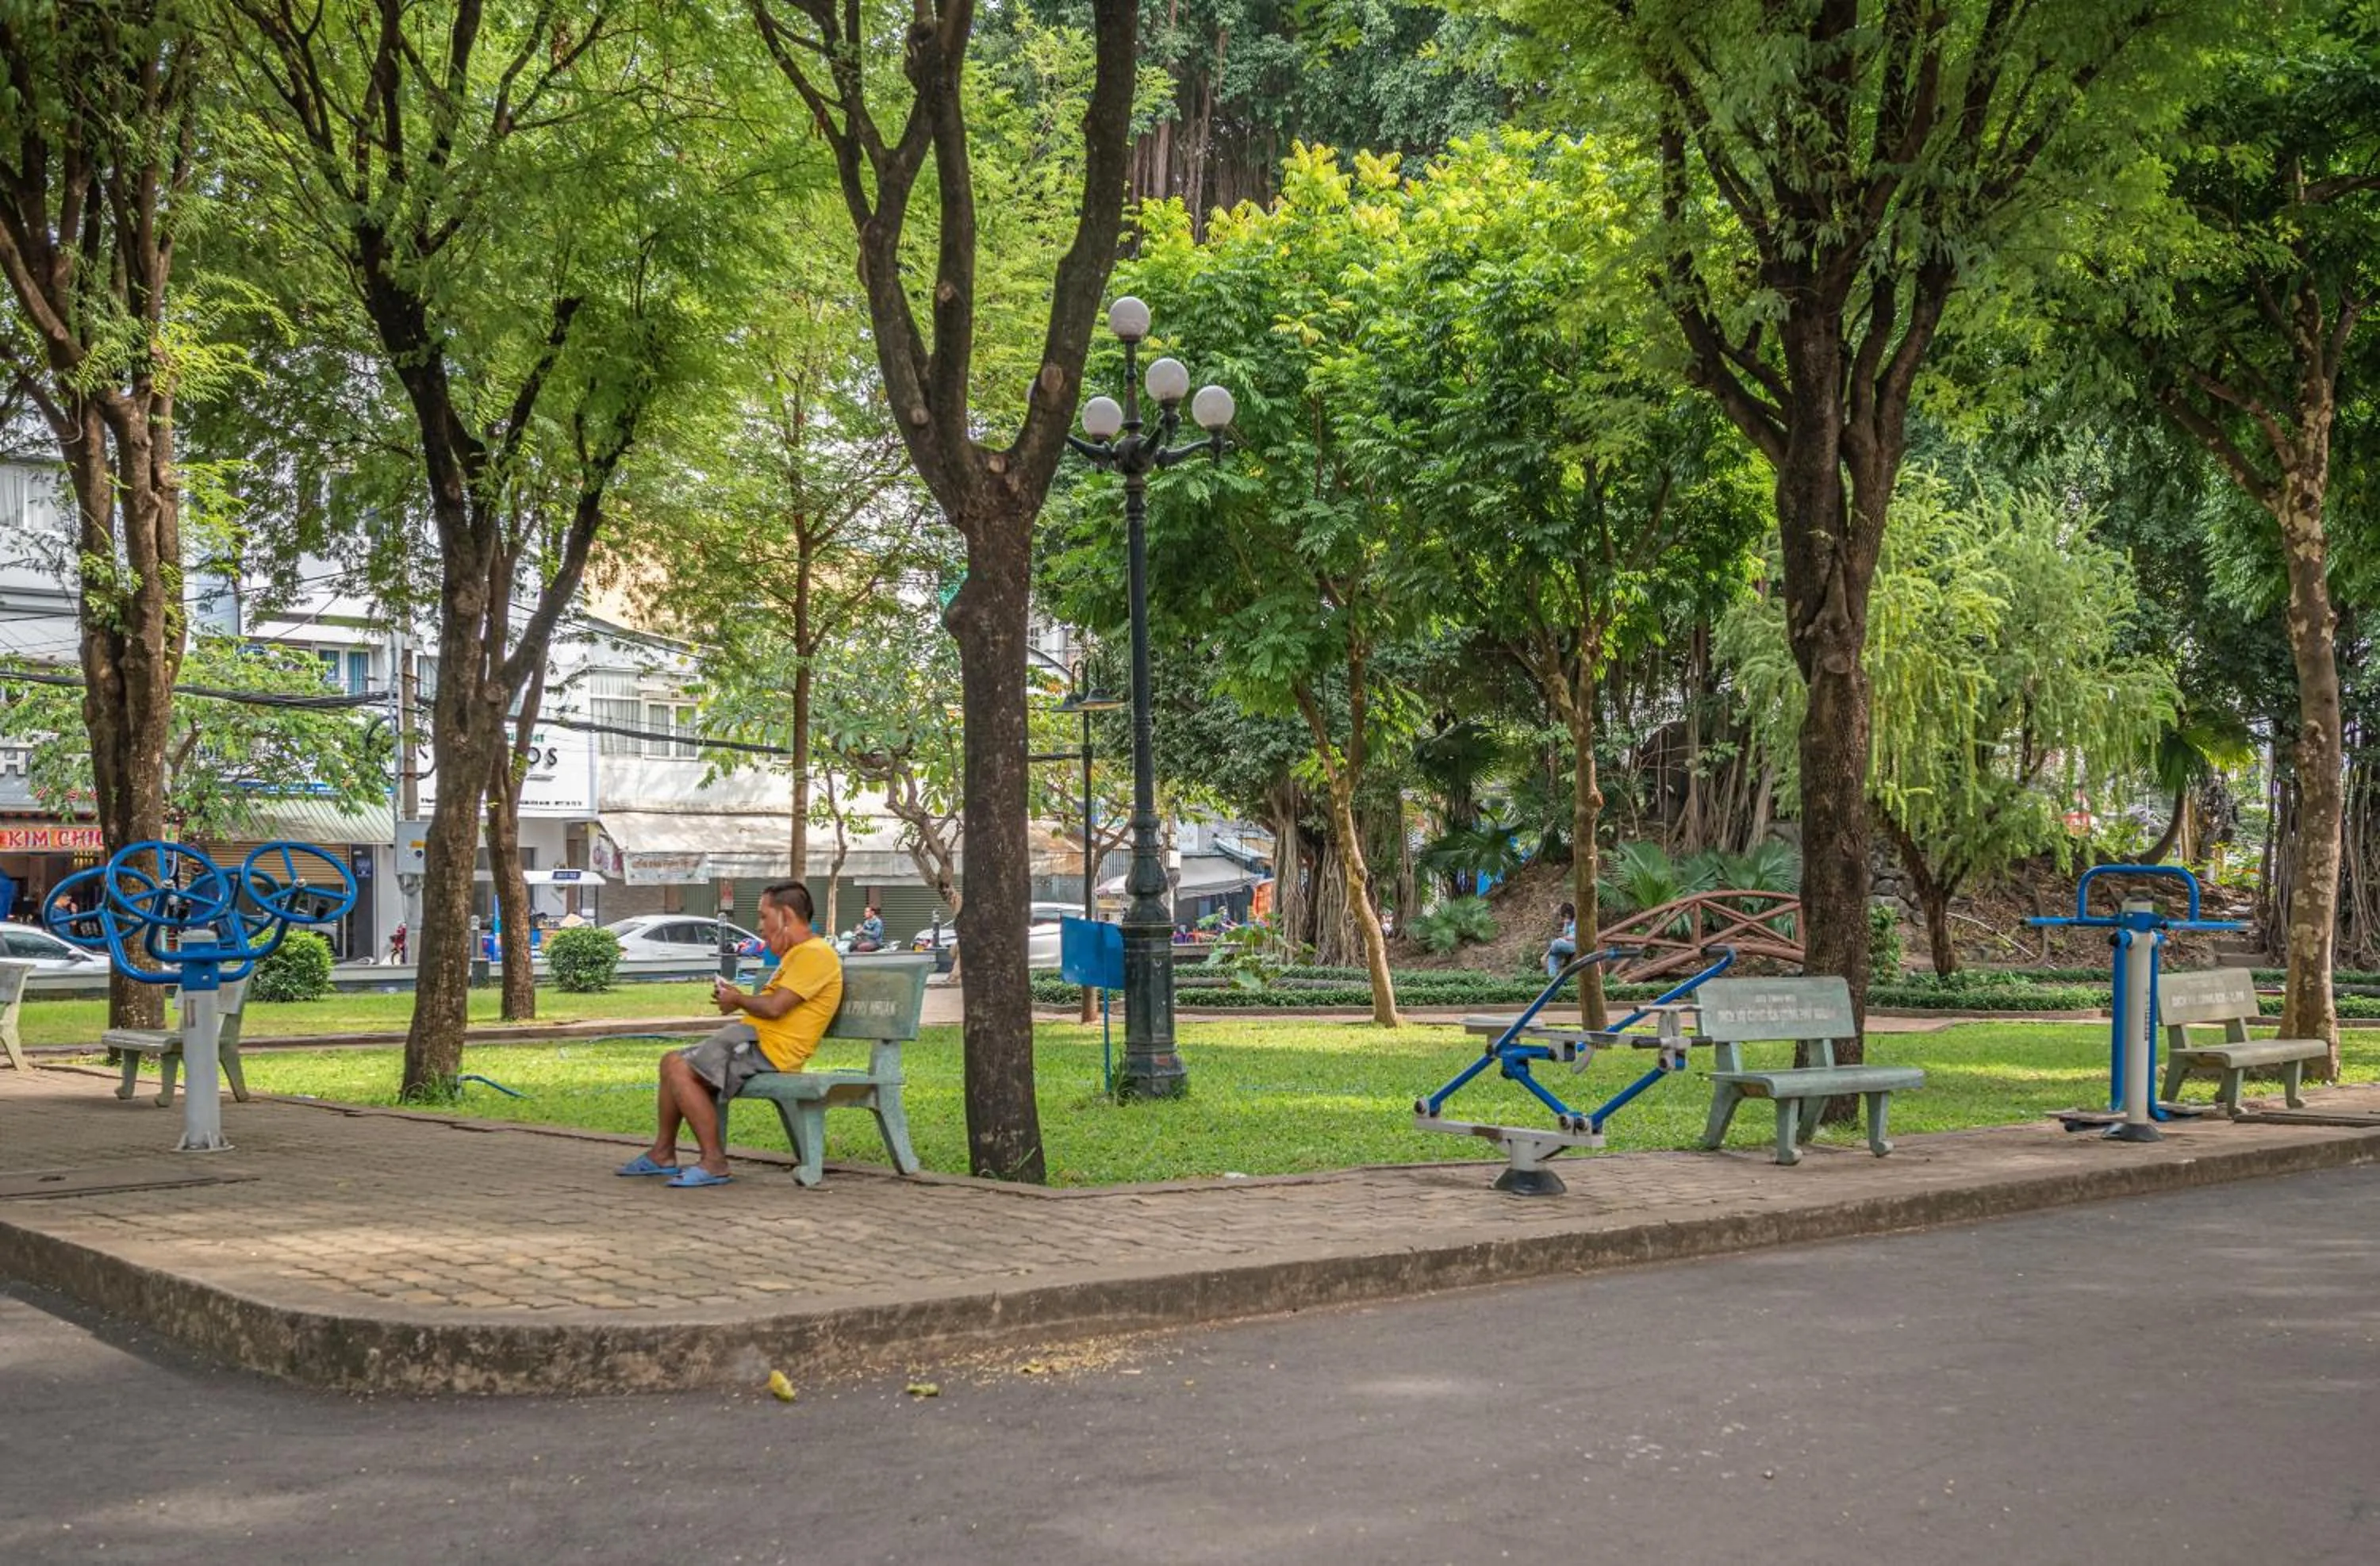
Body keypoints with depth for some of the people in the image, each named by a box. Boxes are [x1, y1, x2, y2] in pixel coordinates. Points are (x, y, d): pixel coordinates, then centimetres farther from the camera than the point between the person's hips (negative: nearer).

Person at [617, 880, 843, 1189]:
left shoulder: (814, 954, -14)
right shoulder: (798, 954, 21)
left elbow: (774, 1007, -21)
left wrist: (738, 999, -3)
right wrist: (735, 1000, 9)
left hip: (768, 1049, -11)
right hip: (751, 1039, 11)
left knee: (679, 1070, -21)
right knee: (672, 1062, 13)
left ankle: (714, 1162, -20)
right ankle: (663, 1153, 15)